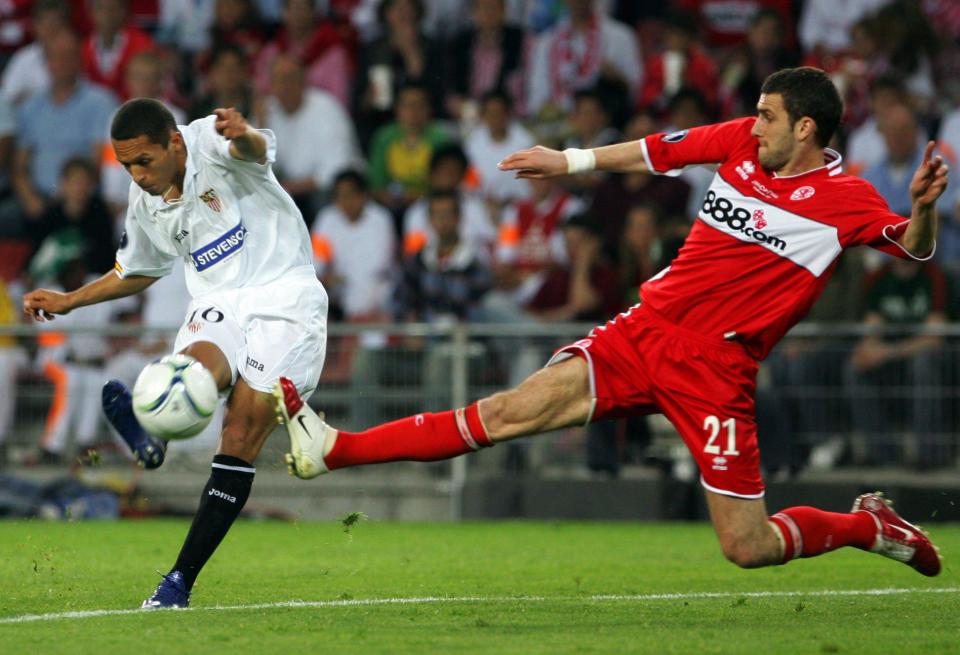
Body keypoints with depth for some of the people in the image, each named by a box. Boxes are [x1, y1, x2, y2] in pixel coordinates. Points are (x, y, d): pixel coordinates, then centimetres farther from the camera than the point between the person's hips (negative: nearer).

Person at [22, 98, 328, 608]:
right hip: (217, 304, 7)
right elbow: (139, 271, 28)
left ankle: (181, 579, -13)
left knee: (241, 439, -15)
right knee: (199, 367, -32)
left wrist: (244, 137, -60)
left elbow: (256, 149, -36)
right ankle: (148, 429, -62)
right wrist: (68, 301, 23)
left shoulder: (211, 143, -11)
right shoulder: (145, 202, 9)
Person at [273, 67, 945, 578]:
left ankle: (869, 526, 23)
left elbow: (913, 248, -11)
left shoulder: (845, 199, -7)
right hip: (645, 328, 4)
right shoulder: (743, 139, 7)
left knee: (748, 548, -5)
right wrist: (569, 161, 28)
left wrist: (923, 207, -33)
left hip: (715, 369, -4)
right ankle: (332, 450, -10)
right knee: (510, 410, -9)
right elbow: (658, 150, 20)